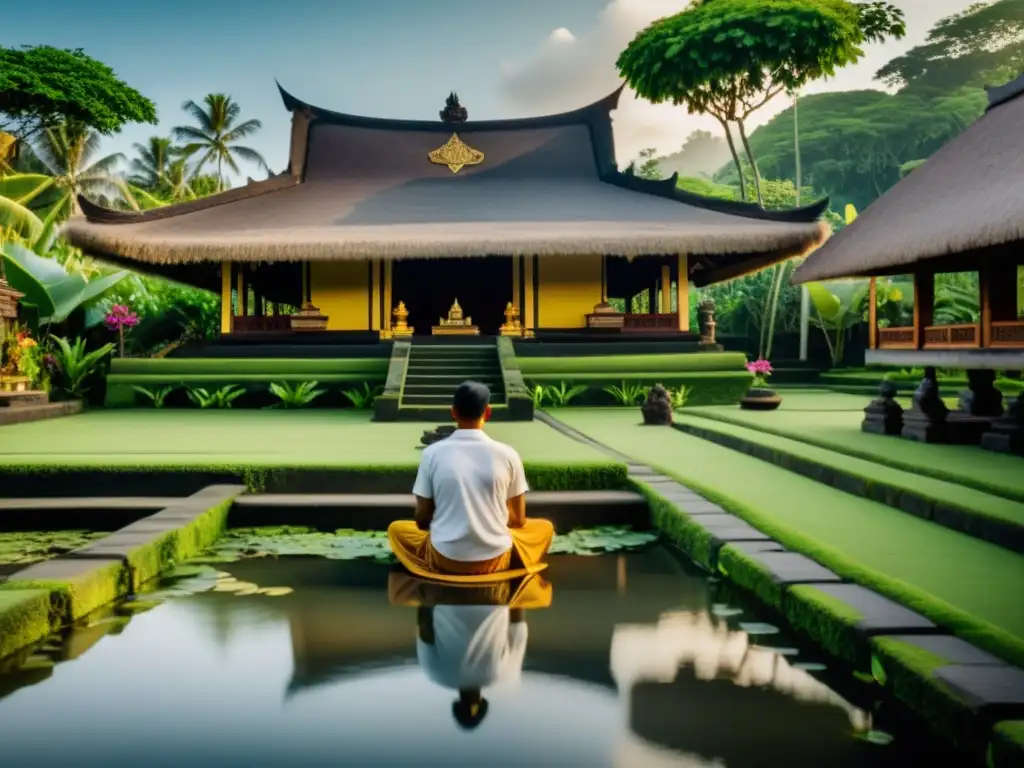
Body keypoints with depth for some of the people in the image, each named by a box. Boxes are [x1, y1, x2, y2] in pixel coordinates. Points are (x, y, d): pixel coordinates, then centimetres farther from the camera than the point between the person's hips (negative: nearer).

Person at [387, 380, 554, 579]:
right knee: (544, 527, 28)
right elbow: (518, 520, 3)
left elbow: (422, 520, 0)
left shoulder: (432, 453, -8)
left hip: (445, 558, 0)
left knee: (396, 529, 30)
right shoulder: (507, 454, -7)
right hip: (495, 560, 0)